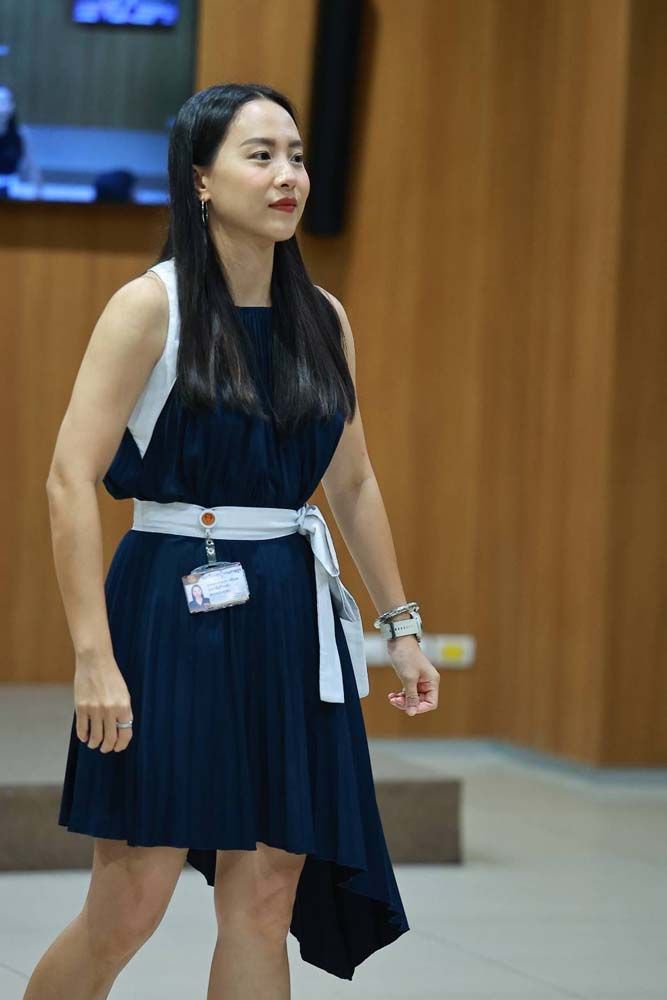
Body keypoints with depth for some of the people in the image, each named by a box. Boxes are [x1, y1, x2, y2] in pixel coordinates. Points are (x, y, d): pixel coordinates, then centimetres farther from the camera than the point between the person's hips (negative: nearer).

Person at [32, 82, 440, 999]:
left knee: (265, 899, 4)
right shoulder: (151, 306, -7)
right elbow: (71, 483, -12)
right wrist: (94, 656, -18)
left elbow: (354, 483, 19)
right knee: (130, 903, -4)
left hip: (291, 621, 5)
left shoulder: (323, 319, 9)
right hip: (172, 611, -5)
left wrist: (400, 624, 16)